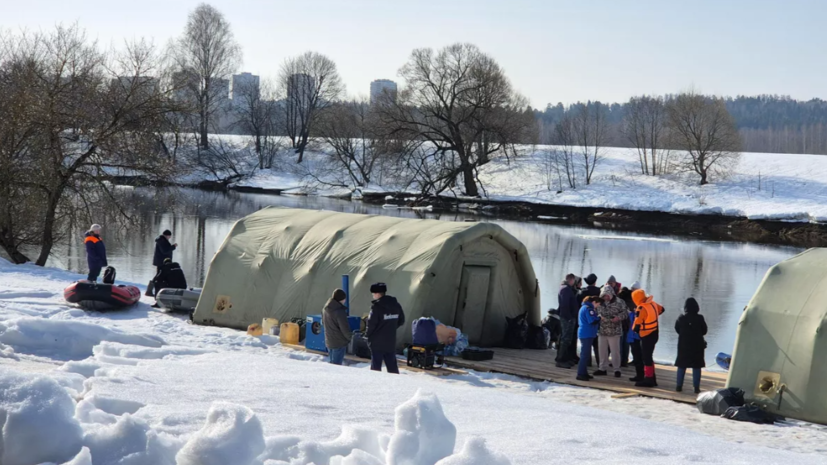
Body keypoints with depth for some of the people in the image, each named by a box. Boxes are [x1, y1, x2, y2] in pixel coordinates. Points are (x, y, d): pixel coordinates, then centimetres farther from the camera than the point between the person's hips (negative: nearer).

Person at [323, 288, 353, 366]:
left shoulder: (325, 309, 3)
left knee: (331, 362, 20)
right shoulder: (340, 311, -23)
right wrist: (350, 337, -1)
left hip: (328, 341, 8)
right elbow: (345, 328, -19)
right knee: (336, 364, -2)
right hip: (339, 342, -8)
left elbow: (323, 323, 17)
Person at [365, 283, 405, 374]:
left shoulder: (377, 306, -16)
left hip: (377, 343, -6)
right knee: (392, 367, 11)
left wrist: (367, 334, -1)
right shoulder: (396, 305, 4)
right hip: (391, 342, 6)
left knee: (375, 366, 3)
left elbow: (371, 323, -18)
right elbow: (401, 321, 13)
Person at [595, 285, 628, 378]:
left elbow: (625, 313, -4)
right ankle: (603, 368, 23)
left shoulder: (619, 302, -8)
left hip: (614, 331, -5)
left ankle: (617, 369, 13)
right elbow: (596, 312, 16)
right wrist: (599, 316, -5)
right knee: (603, 350, 12)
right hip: (602, 331, 5)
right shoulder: (600, 302, 5)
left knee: (615, 351, 2)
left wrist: (619, 317, -23)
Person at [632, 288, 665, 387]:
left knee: (647, 358, 0)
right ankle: (652, 378, 25)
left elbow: (637, 326, -23)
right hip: (654, 334, 8)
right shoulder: (653, 303, 1)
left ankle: (648, 379, 4)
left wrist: (635, 329, -1)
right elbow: (661, 309, 22)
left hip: (646, 336, -8)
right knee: (649, 357, 18)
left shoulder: (641, 309, -23)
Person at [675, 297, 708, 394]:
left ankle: (679, 385, 11)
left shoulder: (681, 318, -8)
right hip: (697, 345, -1)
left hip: (683, 344, 1)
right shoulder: (699, 318, -12)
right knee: (696, 367, 4)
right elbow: (704, 331, -2)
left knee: (682, 365, 11)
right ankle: (696, 387, 0)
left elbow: (677, 329, 4)